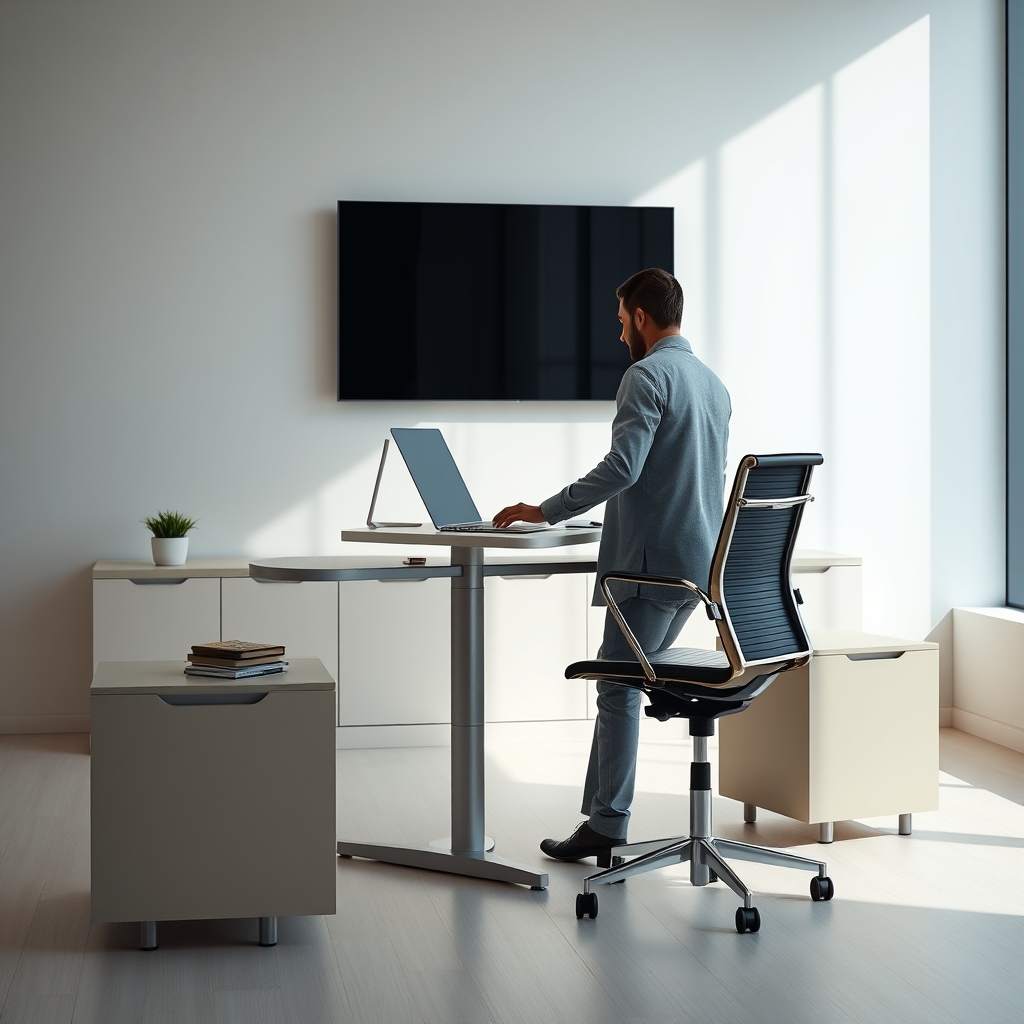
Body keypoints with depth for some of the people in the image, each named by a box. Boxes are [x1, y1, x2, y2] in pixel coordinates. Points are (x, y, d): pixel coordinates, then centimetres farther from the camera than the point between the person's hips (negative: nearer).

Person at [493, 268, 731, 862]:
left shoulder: (648, 375, -12)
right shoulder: (714, 383, 17)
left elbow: (623, 467, -22)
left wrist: (546, 512, -15)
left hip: (653, 560, -9)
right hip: (702, 560, 9)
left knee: (620, 686, -4)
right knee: (628, 678, 14)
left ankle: (608, 826, -1)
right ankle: (602, 810, 17)